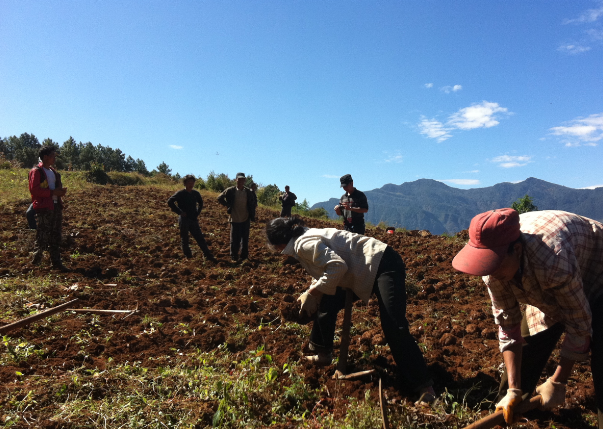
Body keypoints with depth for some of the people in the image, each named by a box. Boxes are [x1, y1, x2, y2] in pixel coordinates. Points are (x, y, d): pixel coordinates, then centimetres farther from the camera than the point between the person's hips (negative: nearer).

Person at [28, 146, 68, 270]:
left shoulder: (53, 171, 17)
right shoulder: (36, 171, -7)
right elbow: (34, 189, -17)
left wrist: (61, 191, 6)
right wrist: (52, 192, -20)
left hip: (56, 205, 8)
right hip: (44, 207, -8)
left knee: (56, 235, 8)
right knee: (43, 235, -4)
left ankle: (56, 261, 13)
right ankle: (36, 258, 12)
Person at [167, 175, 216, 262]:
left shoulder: (196, 193, 6)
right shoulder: (180, 193, -8)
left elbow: (200, 203, 24)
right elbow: (170, 202, -15)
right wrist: (179, 212, -14)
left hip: (194, 219, 4)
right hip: (184, 220, -4)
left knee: (200, 238, 3)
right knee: (184, 240, 6)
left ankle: (208, 256, 5)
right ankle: (188, 256, 18)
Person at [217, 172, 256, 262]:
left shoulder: (248, 191, -2)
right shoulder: (230, 191, -7)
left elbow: (254, 203, 12)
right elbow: (220, 198, 4)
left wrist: (252, 213, 2)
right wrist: (227, 206, -2)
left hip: (245, 219, 2)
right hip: (234, 219, -2)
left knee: (245, 239, 10)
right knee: (235, 239, 3)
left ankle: (244, 255, 23)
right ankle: (234, 257, 14)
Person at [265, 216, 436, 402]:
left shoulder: (304, 244, -18)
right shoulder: (305, 238, 12)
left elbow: (337, 267, -30)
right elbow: (324, 270, 24)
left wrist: (312, 292, -18)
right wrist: (311, 295, 15)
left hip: (383, 264, -11)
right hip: (362, 272, 11)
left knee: (394, 327, -19)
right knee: (326, 304, 12)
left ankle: (424, 386, -10)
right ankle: (323, 354, 29)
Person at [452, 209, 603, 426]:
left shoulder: (552, 261, -45)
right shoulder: (494, 265, -26)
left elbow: (579, 325, -30)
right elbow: (508, 326, -17)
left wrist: (557, 383, -20)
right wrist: (513, 389, -19)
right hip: (550, 291, 5)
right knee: (527, 351, 2)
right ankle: (508, 416, 23)